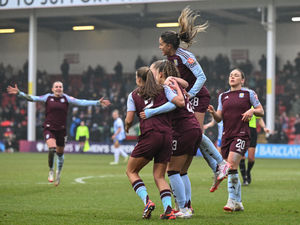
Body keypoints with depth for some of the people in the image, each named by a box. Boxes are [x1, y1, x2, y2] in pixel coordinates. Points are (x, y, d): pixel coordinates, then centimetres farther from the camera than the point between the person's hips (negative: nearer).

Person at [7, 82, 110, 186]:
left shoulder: (66, 98, 1)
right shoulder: (48, 97, 0)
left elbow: (81, 102, -1)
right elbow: (33, 98, -4)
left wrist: (98, 102, -6)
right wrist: (19, 93, -16)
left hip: (61, 130, 2)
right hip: (49, 129, -2)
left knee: (60, 153, 12)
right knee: (52, 149, -24)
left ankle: (58, 174, 37)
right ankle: (51, 171, -2)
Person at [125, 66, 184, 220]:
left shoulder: (134, 95, 10)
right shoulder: (163, 89, 13)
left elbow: (129, 120, 4)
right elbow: (180, 102, -1)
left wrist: (127, 127, 26)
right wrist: (177, 87, 15)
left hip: (149, 135, -3)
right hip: (167, 137, 3)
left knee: (131, 171, 12)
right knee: (159, 176, 12)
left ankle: (147, 201, -9)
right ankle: (168, 209, -7)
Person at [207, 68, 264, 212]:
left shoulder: (249, 93, 5)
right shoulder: (223, 96, 16)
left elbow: (261, 112, 8)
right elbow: (219, 118, 13)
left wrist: (252, 110, -13)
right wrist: (213, 112, -8)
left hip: (242, 134, -5)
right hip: (227, 135, 5)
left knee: (231, 165, -21)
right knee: (231, 169, 5)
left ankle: (232, 200, -16)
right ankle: (238, 203, 14)